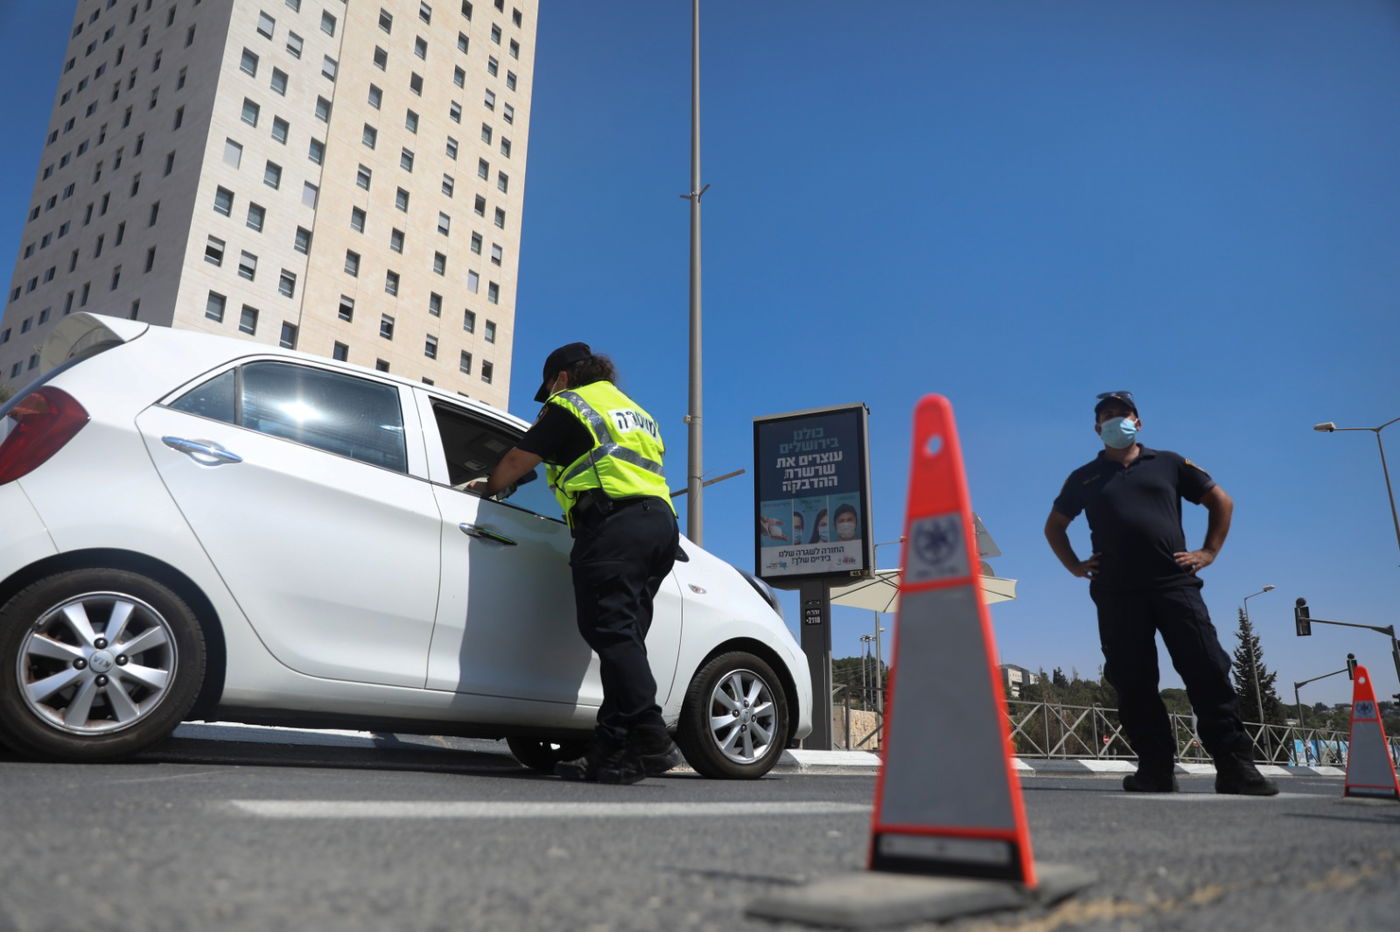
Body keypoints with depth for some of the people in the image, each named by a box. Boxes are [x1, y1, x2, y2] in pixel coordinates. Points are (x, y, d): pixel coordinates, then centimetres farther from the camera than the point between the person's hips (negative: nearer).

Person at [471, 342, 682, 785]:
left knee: (611, 631, -13)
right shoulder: (633, 409, 33)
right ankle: (611, 748, 1)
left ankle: (650, 739, -23)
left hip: (613, 524, -8)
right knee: (623, 636, 5)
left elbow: (518, 460, 12)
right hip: (660, 522, 8)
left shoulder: (570, 404, 10)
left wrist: (487, 487, 30)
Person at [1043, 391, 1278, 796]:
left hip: (1174, 583, 0)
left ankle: (1234, 765, -3)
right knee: (1133, 682, -2)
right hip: (1116, 593, 1)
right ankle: (1155, 767, 3)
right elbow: (1054, 525, 24)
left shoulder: (1168, 463, 16)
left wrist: (1208, 552, 8)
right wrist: (1074, 565, 10)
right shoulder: (1085, 478, 16)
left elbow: (1221, 501, 19)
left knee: (1208, 671, -8)